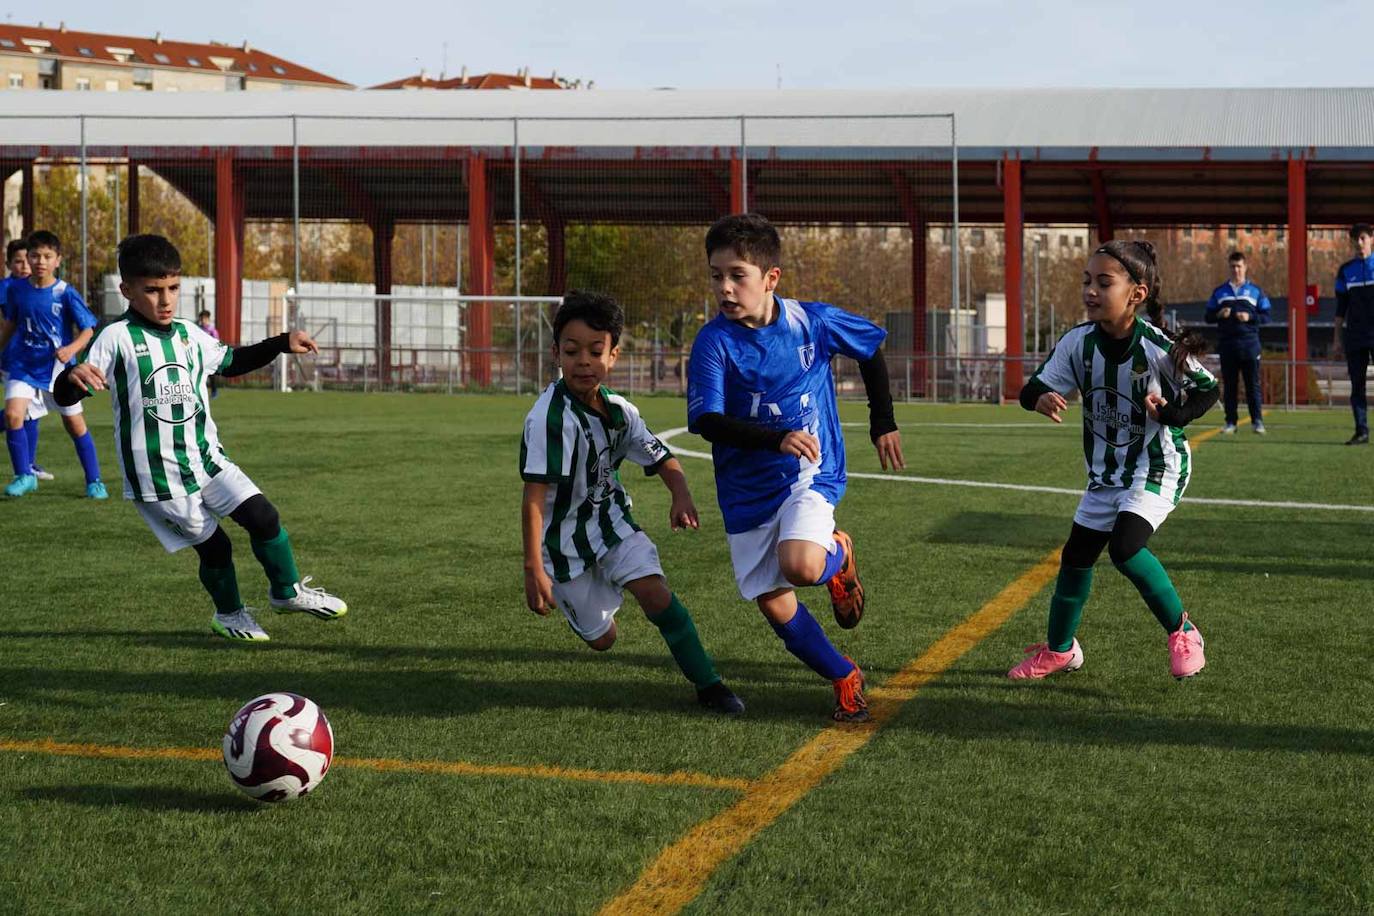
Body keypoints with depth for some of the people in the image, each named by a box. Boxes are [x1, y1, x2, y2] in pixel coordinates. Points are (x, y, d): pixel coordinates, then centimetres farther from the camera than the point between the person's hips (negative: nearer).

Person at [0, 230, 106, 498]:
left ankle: (94, 481, 21)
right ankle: (24, 476, -2)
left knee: (75, 424, 7)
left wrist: (72, 349, -28)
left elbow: (87, 330, -10)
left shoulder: (66, 293, -12)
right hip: (23, 367, 2)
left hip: (58, 369, -2)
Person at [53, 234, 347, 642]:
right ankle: (229, 615, 29)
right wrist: (74, 376, -42)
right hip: (157, 476, -6)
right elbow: (66, 395, -18)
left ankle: (289, 592, 21)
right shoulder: (117, 339, -12)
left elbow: (230, 361, 26)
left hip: (206, 457, 6)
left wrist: (283, 343, 17)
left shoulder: (189, 334, 7)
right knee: (212, 544, 2)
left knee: (263, 515, -2)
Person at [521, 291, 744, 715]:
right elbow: (534, 496, -30)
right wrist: (533, 568, -34)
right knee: (602, 639, 6)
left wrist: (681, 494, -19)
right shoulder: (548, 417, -27)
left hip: (612, 522, 4)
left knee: (654, 592, -19)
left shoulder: (618, 410, -6)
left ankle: (708, 684, -8)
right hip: (565, 537, -4)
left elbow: (662, 458, 4)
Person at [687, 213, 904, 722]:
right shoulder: (714, 341, -13)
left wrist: (883, 423, 10)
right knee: (774, 606, 1)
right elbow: (708, 423, -21)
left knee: (800, 566, -29)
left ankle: (838, 556, 7)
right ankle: (845, 679, 22)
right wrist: (777, 439, -34)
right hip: (747, 490, 1)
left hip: (811, 475, -1)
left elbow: (871, 349, 11)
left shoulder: (814, 322, -8)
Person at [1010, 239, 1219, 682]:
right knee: (1076, 555, 10)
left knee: (1125, 547, -25)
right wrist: (1041, 398, -30)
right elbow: (1037, 385, -6)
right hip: (1105, 470, 6)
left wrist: (1171, 413, -27)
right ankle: (1059, 649, 32)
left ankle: (1182, 632, -4)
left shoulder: (1157, 348, -23)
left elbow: (1207, 389, -9)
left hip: (1157, 466, -6)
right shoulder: (1078, 342, -12)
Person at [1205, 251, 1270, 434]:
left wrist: (1250, 317, -11)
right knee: (1229, 385, 3)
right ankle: (1231, 422, 6)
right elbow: (1207, 317, 13)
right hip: (1227, 344, 2)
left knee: (1253, 383, -2)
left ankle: (1257, 421, 0)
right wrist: (1219, 315, -8)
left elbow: (1266, 316, 6)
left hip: (1249, 344, -1)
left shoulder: (1255, 291, 9)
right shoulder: (1219, 292, 13)